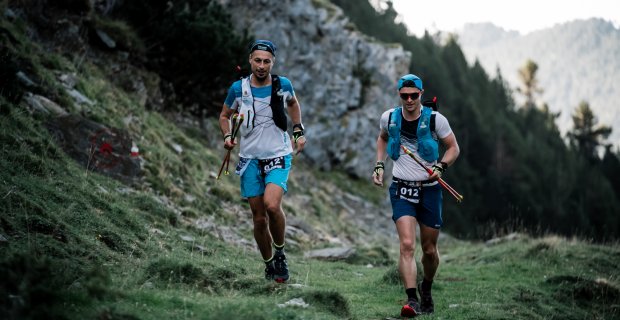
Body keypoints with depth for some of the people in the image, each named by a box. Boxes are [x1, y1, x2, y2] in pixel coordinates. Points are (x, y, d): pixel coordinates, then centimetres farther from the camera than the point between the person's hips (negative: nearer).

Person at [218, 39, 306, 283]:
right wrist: (227, 136, -6)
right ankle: (269, 265, 23)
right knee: (259, 218, 4)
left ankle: (280, 252, -1)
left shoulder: (282, 85, -2)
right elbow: (224, 115, 12)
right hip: (250, 159, 1)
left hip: (278, 156, -1)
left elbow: (293, 103, 21)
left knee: (272, 204, -25)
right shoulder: (238, 88, -3)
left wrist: (298, 131, 13)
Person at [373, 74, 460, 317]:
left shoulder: (435, 119, -8)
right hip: (401, 188, 0)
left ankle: (427, 288, 38)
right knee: (407, 245, -18)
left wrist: (440, 167, -15)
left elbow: (453, 148, 3)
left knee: (429, 249, 10)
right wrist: (379, 165, 10)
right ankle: (412, 300, -21)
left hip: (429, 190, 0)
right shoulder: (389, 118, 0)